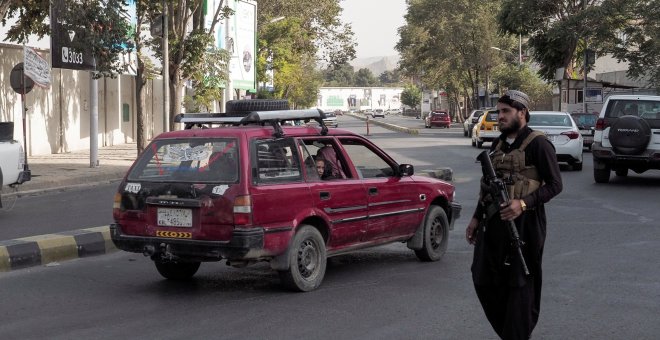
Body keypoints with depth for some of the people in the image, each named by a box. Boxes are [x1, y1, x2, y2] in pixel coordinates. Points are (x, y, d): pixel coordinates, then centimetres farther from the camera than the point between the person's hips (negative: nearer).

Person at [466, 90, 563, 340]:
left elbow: (555, 184, -11)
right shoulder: (498, 145, 15)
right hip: (493, 223, 8)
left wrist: (523, 203, -23)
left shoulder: (537, 144, -9)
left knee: (520, 286, -1)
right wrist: (477, 218, 18)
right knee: (484, 281, 10)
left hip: (523, 224, -8)